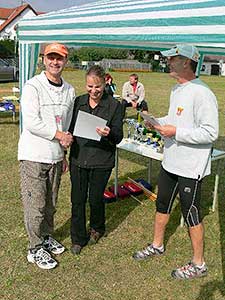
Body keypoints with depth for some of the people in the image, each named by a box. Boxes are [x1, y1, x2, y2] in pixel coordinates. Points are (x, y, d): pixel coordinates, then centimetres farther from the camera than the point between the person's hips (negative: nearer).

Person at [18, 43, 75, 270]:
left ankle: (46, 237, 37)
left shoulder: (69, 90, 10)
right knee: (36, 205, 1)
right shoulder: (33, 86, -10)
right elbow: (31, 123, -18)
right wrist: (59, 135, -12)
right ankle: (35, 249, 18)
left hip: (55, 156, 6)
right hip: (33, 156, -6)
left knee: (51, 203, 17)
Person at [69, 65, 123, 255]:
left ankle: (97, 229, 39)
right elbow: (70, 128, 14)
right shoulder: (78, 102, 5)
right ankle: (78, 238, 25)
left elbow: (118, 138, -5)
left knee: (95, 198, 9)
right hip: (78, 158, 3)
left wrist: (109, 134, -25)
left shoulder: (114, 105, -5)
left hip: (101, 161, -2)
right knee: (77, 200, 6)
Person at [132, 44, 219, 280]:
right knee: (162, 205, 22)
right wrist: (157, 121, 4)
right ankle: (157, 245, 44)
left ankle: (198, 264, 24)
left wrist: (176, 133, -24)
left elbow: (210, 133, -24)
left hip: (190, 167, -9)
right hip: (170, 162, 9)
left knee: (191, 215, 5)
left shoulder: (201, 93, -21)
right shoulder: (176, 90, 9)